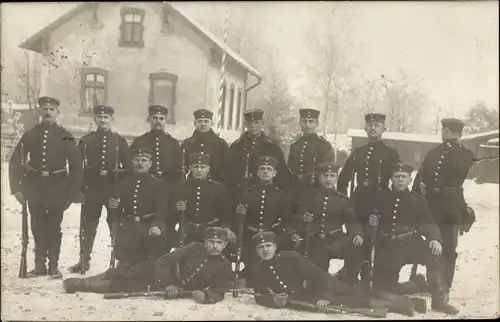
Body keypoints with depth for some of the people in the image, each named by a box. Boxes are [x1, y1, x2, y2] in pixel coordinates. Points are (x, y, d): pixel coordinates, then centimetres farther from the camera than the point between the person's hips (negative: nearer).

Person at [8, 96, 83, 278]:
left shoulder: (65, 137, -1)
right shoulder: (30, 135, 5)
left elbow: (76, 166, -1)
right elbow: (15, 162, 5)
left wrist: (74, 193, -6)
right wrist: (16, 188, -3)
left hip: (57, 188, -2)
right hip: (35, 186, 2)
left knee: (54, 227, 5)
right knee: (38, 227, 8)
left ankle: (54, 266, 15)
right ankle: (39, 265, 19)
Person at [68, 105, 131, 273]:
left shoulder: (120, 141, 5)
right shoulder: (86, 140, 6)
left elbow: (128, 168, 3)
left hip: (114, 189, -1)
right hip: (91, 188, 1)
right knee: (88, 226, 4)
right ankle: (84, 261, 14)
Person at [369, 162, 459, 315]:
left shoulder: (418, 200, 0)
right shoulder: (382, 198, 3)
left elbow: (427, 223, -8)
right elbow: (374, 218, 14)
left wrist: (434, 238, -27)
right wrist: (372, 220, -11)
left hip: (411, 244, -1)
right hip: (387, 247, 1)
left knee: (435, 255, -30)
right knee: (381, 287, 0)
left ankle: (440, 300, -21)